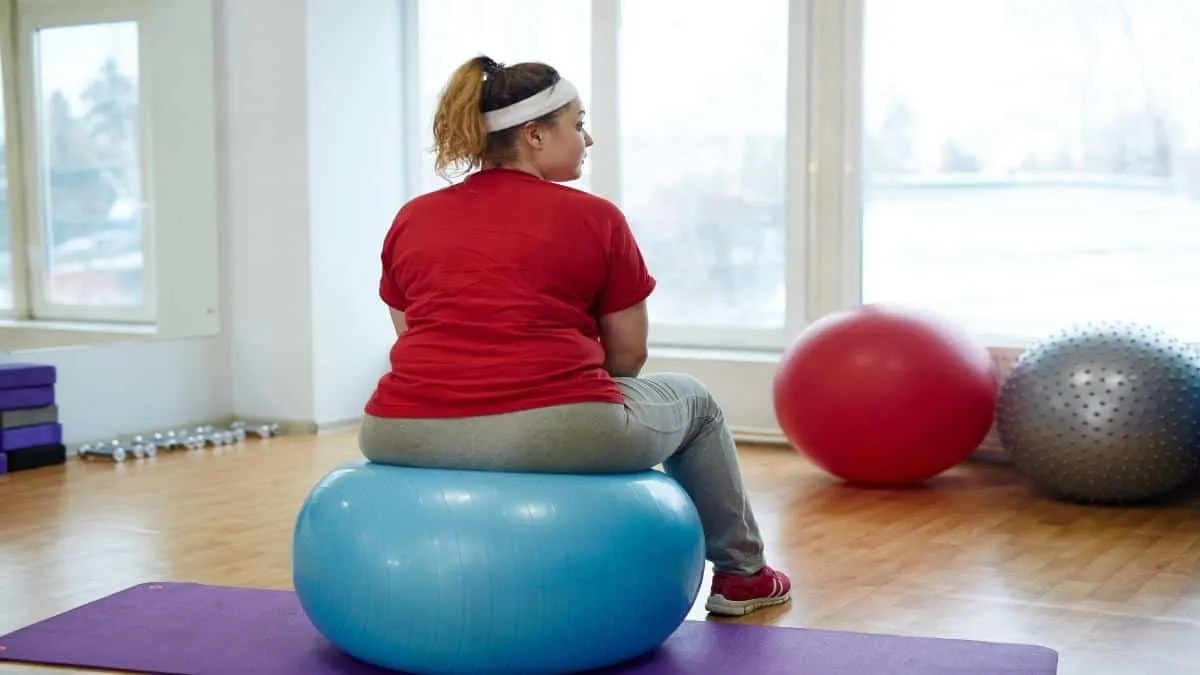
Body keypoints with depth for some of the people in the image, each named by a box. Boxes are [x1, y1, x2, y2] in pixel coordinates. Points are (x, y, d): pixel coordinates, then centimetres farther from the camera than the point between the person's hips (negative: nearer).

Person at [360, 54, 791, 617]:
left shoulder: (410, 220, 14)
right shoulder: (594, 219, 3)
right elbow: (628, 354, 11)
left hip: (406, 433, 4)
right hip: (553, 433, -4)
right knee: (692, 402, 26)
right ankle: (741, 574, 41)